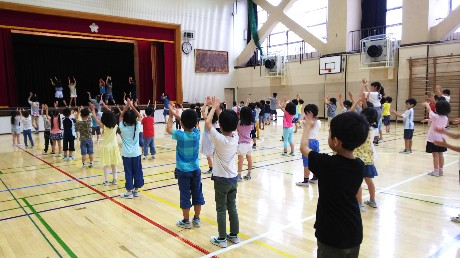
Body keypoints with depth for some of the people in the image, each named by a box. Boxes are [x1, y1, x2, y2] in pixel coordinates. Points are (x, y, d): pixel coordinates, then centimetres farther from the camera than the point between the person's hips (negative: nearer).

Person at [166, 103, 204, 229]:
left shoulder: (180, 135, -17)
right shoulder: (197, 133, -8)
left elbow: (168, 129, 2)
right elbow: (190, 124, 12)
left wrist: (171, 116, 11)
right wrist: (176, 115, 16)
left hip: (183, 171, -3)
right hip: (195, 169, 4)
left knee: (185, 196, 6)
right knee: (197, 195, 13)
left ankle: (186, 221, 18)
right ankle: (196, 219, 24)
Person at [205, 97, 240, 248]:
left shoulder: (219, 139, -21)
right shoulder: (236, 137, -6)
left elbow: (207, 123, -12)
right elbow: (229, 125, 11)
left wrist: (214, 108, 0)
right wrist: (219, 109, 10)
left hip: (221, 179, -5)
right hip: (233, 178, 6)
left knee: (221, 210, 6)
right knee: (232, 208, 16)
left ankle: (222, 239, 15)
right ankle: (234, 235, 27)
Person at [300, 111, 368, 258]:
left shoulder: (326, 164, -21)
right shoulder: (360, 166, -8)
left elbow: (303, 147, -4)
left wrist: (308, 126, 13)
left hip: (332, 235, -5)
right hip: (354, 234, 5)